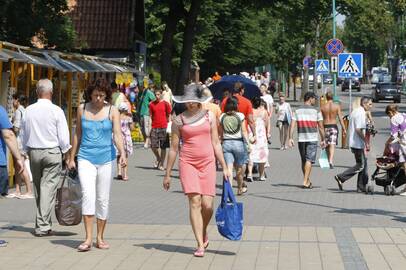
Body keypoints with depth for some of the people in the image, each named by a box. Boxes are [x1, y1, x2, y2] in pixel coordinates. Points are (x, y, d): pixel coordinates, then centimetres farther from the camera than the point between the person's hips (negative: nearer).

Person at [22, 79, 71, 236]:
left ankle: (43, 222, 24)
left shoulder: (28, 110, 0)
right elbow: (63, 135, -8)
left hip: (33, 152, 4)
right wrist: (66, 152, 8)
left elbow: (25, 134, 9)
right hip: (52, 152, -4)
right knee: (48, 188, -3)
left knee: (38, 188, 15)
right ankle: (43, 225, -8)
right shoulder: (56, 111, -11)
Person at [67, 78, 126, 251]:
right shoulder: (82, 109, 6)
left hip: (106, 159, 0)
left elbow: (117, 134, -8)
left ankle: (100, 238, 17)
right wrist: (71, 158, 14)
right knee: (87, 195, -15)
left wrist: (122, 154, -24)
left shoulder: (112, 111, 1)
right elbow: (78, 135, 13)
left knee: (103, 199, 5)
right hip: (86, 159, 0)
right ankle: (88, 238, -15)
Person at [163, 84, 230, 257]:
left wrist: (224, 167, 8)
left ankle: (203, 232, 27)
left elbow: (216, 143, 11)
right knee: (195, 202, -11)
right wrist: (168, 173, 8)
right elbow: (174, 148, 6)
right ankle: (200, 245, -8)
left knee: (207, 205, -4)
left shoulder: (209, 117, 8)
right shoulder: (179, 120, 3)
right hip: (188, 163, -2)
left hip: (207, 163, 2)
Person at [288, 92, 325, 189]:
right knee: (309, 160, -6)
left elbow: (292, 125, -3)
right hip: (312, 139, -3)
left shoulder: (297, 111, 5)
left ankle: (307, 181, 24)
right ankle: (305, 182, -15)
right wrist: (322, 140, 8)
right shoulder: (316, 111, -1)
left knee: (304, 160, 13)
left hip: (301, 139, 4)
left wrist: (290, 138, -4)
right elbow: (321, 127, 0)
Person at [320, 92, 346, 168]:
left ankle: (328, 161, 26)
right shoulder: (337, 106, -3)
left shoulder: (322, 107, 0)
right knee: (332, 145, -8)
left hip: (325, 126, 2)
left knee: (327, 145, 15)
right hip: (333, 126, -2)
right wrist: (344, 129, -1)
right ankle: (331, 161, -24)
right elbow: (340, 118, -5)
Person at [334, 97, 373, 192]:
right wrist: (366, 140, -16)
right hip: (358, 143, -10)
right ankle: (341, 177, -6)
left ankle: (361, 187, 15)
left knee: (363, 164, 13)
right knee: (361, 165, -4)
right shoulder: (361, 113, -16)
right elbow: (358, 129, -24)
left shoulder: (355, 111, 16)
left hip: (353, 142, 10)